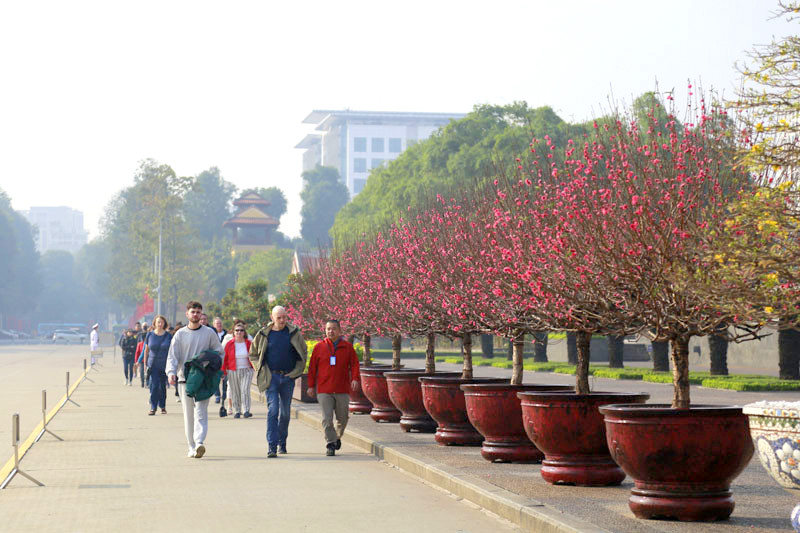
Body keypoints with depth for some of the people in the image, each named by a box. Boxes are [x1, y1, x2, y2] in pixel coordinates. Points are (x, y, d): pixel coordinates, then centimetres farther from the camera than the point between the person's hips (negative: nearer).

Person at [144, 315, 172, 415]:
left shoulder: (168, 336, 2)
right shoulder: (150, 335, 3)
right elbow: (146, 350, 9)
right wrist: (145, 364, 6)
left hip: (164, 365, 0)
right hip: (153, 365, 0)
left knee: (162, 386, 8)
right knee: (154, 385, -10)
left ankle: (163, 406, 23)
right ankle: (153, 408, -8)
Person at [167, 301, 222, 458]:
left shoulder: (209, 333, 7)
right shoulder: (180, 334, 7)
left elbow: (218, 351, 12)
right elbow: (173, 355, 1)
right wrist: (171, 372, -16)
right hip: (184, 378, 1)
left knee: (201, 412, -14)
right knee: (188, 414, 3)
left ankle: (199, 442, -26)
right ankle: (192, 447, 8)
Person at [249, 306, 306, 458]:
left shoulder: (294, 333, 3)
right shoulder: (264, 334, 1)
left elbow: (302, 355, 11)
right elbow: (253, 355, 12)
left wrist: (296, 372, 1)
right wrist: (262, 371, 1)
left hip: (288, 378, 2)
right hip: (271, 377, -2)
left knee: (285, 412, 11)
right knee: (273, 410, -13)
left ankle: (282, 442, 29)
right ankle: (272, 446, -16)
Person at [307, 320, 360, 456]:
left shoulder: (347, 347, 6)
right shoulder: (319, 347, 5)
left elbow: (354, 364, 5)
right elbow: (312, 367, 8)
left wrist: (355, 379, -12)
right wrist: (311, 386, 6)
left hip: (342, 390, 1)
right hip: (324, 390, -1)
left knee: (342, 418, 10)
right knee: (327, 419, -8)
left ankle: (338, 437, 36)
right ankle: (330, 445, -5)